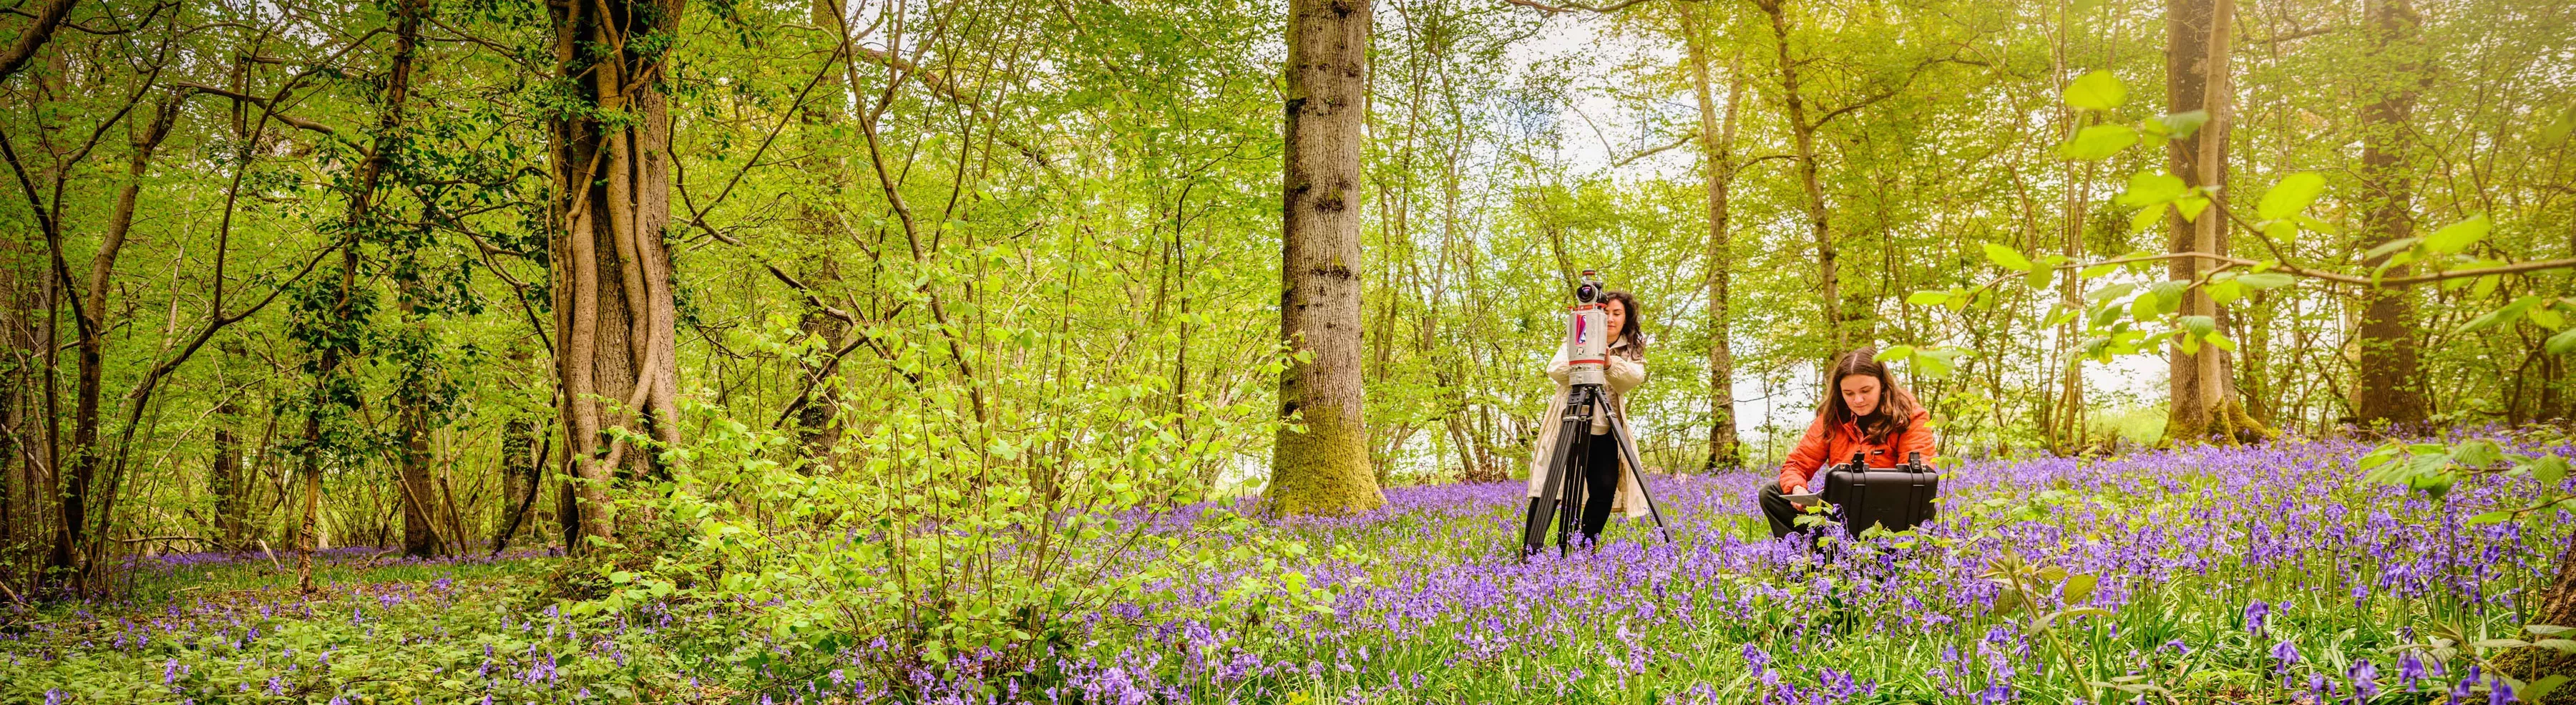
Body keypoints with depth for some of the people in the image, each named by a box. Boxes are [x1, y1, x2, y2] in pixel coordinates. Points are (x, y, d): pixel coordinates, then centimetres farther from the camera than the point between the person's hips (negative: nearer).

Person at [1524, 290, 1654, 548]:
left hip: (1605, 432, 2)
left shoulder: (1633, 349, 8)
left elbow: (1635, 378, -13)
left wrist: (1609, 363, -31)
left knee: (1605, 491, -5)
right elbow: (1554, 370, -11)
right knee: (1550, 491, -8)